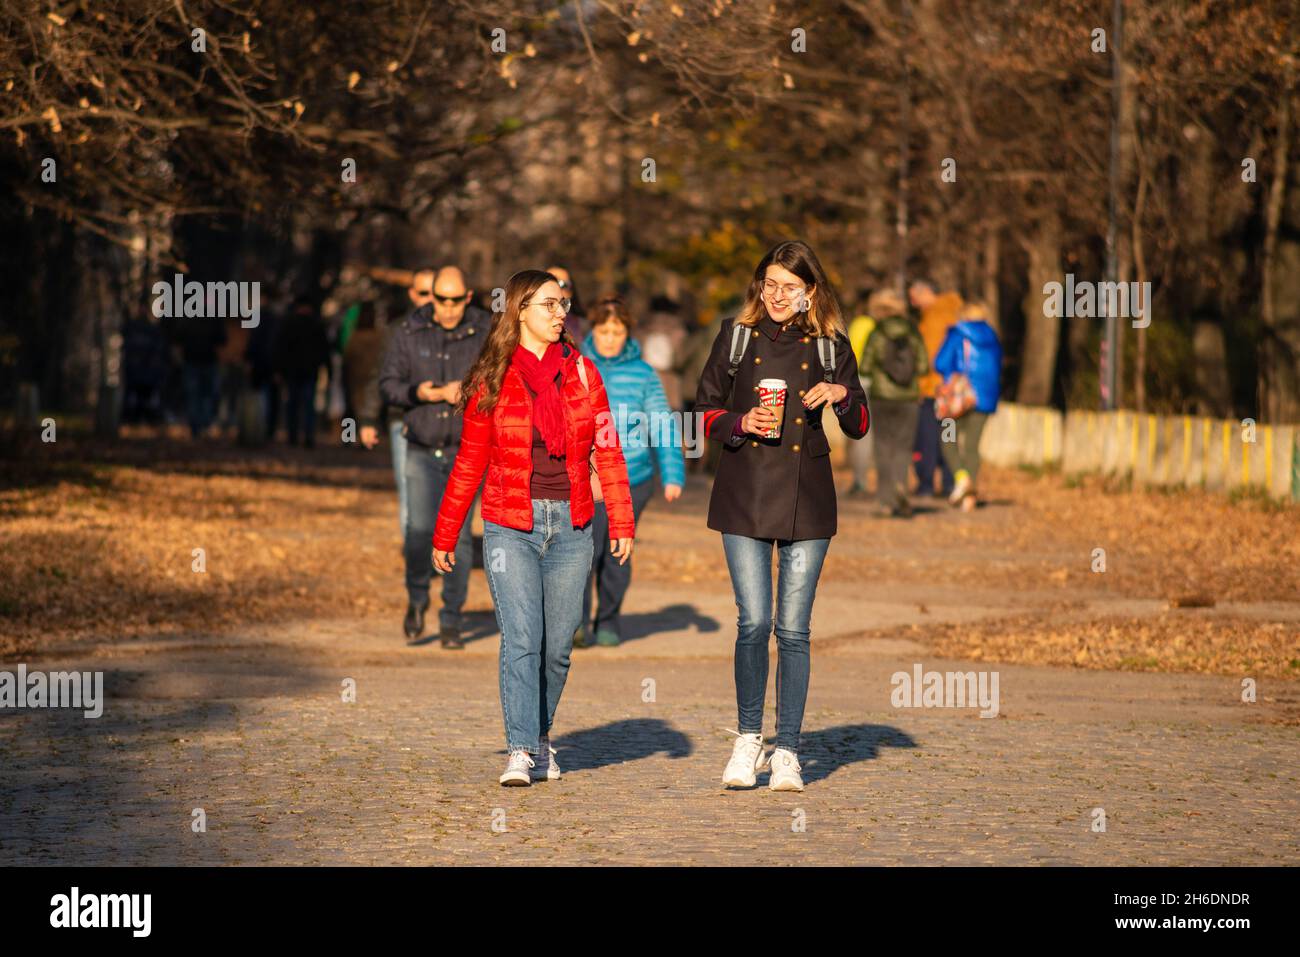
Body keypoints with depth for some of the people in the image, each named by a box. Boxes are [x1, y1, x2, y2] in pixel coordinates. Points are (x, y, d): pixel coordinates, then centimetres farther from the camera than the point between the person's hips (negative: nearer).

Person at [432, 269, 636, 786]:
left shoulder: (580, 371, 7)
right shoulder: (492, 380, 1)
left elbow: (607, 451, 5)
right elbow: (469, 464, 6)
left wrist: (621, 524, -1)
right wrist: (444, 537, 7)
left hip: (570, 527, 2)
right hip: (511, 525, -2)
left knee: (557, 645, 6)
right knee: (522, 639, -13)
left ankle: (541, 738, 24)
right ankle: (520, 753, -14)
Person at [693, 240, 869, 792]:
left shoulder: (830, 347, 6)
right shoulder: (737, 337, 6)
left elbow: (859, 427, 8)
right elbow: (704, 411, 9)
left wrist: (842, 395, -12)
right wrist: (740, 424, -11)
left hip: (806, 498, 0)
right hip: (745, 495, 0)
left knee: (793, 628, 1)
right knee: (754, 621, -8)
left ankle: (787, 751, 9)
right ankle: (748, 738, 10)